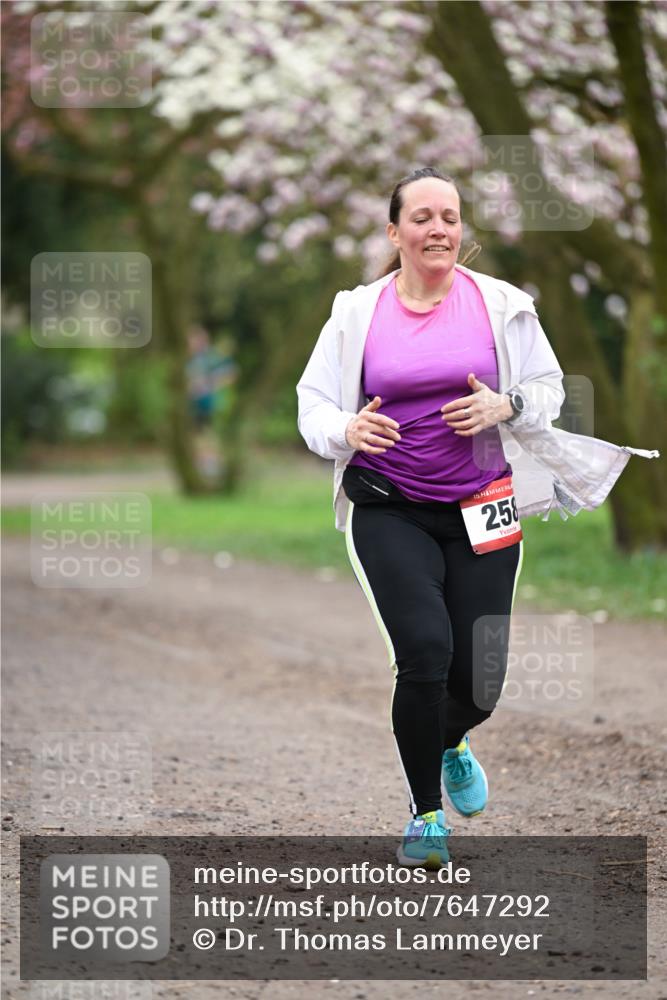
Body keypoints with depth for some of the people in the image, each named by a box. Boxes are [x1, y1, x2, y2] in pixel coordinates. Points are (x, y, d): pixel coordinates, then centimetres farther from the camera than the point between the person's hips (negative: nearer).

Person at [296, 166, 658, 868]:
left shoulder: (501, 303, 1)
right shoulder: (357, 312, 1)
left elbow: (547, 387, 9)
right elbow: (312, 401, 5)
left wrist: (505, 406, -13)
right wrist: (348, 431, -17)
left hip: (482, 511, 1)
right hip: (389, 512, -1)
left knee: (478, 680, 0)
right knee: (425, 651, -19)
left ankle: (450, 743, 40)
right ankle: (426, 813, 2)